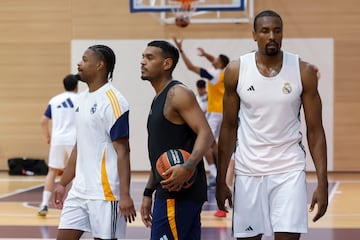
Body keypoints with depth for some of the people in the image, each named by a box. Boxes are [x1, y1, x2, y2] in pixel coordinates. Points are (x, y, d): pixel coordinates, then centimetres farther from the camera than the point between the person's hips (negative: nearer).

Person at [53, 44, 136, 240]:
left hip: (105, 192, -9)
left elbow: (122, 151, -17)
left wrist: (125, 195, -23)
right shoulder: (83, 99, 13)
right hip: (80, 189, 9)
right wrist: (63, 183, 22)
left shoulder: (112, 101, -13)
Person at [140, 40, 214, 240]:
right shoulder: (158, 99, 20)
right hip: (169, 191, 10)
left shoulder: (178, 94, -10)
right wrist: (148, 193, 22)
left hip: (179, 191, -10)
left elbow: (206, 134, -19)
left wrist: (188, 167, -35)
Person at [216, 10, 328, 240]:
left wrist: (323, 182, -7)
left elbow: (315, 130, -1)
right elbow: (229, 127, 6)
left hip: (289, 170, -1)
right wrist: (221, 181, 5)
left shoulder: (304, 71, -4)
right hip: (248, 171, 1)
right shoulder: (236, 71, -1)